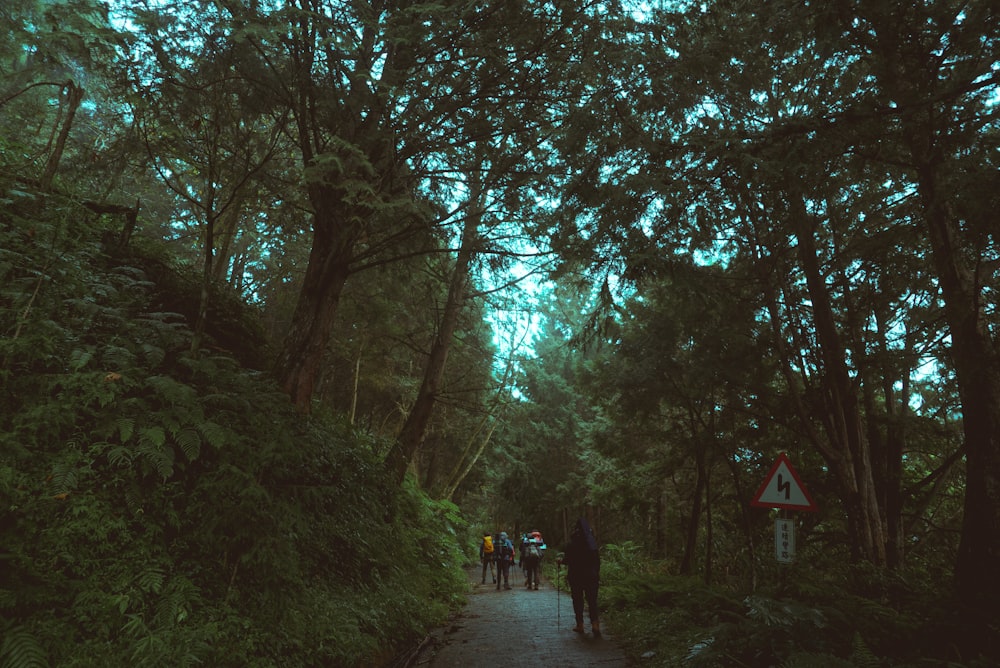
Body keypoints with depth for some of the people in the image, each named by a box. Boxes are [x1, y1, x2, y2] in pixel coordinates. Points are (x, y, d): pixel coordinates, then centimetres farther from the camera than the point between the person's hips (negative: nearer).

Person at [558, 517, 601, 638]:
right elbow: (597, 559, 4)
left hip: (576, 576, -2)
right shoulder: (592, 542, -1)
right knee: (592, 600, 5)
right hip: (591, 576, 2)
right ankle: (595, 623, -12)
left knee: (578, 601, 11)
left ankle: (580, 625, 15)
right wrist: (597, 572, 14)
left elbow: (568, 560, -11)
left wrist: (560, 561, 10)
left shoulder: (572, 544, -11)